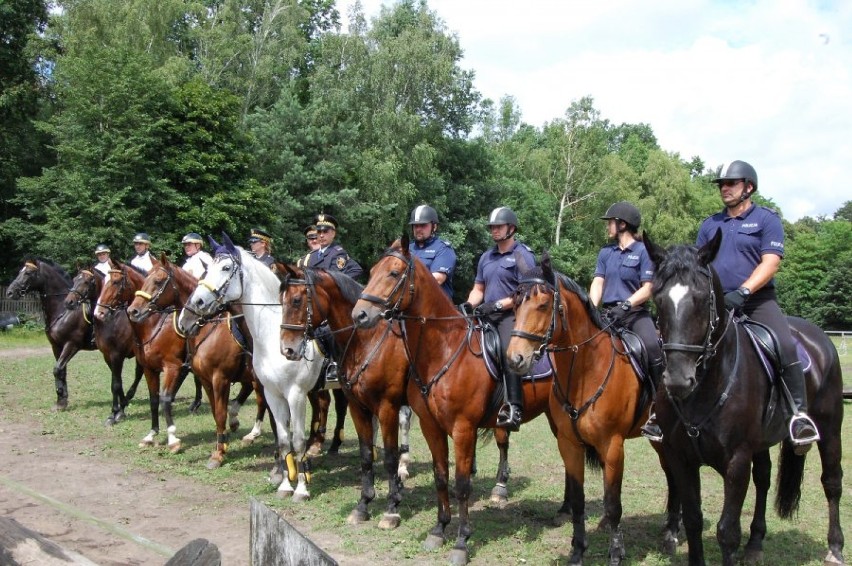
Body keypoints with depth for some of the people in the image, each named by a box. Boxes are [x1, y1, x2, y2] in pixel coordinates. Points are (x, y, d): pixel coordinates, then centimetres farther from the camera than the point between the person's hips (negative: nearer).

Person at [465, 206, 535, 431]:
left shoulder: (523, 255, -1)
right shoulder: (486, 257, 21)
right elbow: (478, 289, 24)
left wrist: (497, 305, -17)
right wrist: (469, 305, 3)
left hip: (512, 315, -8)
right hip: (487, 316, 8)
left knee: (508, 351, -30)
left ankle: (514, 408, -35)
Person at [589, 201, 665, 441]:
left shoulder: (643, 251, -1)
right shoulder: (606, 252, 16)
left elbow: (647, 289, -6)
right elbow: (597, 283, 7)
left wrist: (626, 305, -20)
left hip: (636, 313, -5)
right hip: (608, 314, 6)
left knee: (653, 348, -30)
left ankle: (656, 413, -24)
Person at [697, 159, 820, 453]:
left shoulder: (766, 219, 4)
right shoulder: (710, 225, 18)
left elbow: (770, 263, -8)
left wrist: (743, 292, -22)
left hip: (757, 300, -4)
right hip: (715, 302, 4)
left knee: (785, 345, -28)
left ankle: (800, 414, -19)